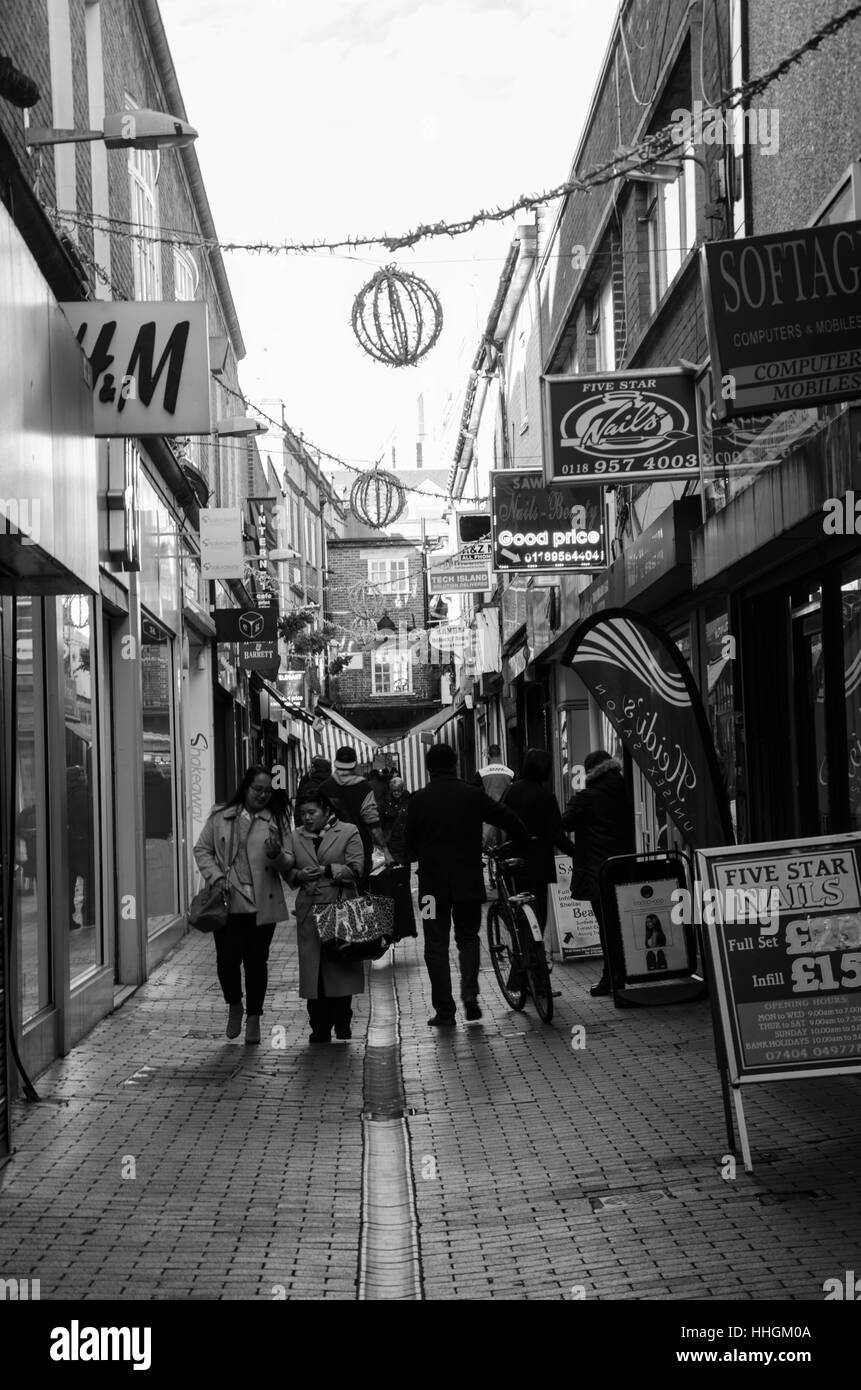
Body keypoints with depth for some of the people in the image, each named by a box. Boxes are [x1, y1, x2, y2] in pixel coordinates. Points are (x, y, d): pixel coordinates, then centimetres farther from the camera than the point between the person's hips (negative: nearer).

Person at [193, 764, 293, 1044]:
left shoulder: (276, 820, 4)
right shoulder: (221, 816, 5)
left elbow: (288, 862, 2)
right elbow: (202, 850, 9)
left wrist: (276, 855, -21)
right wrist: (216, 877, -6)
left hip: (262, 903, 0)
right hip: (228, 902, 0)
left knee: (256, 961, 7)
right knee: (227, 958, -6)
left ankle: (254, 1018, 23)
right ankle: (234, 1004, 22)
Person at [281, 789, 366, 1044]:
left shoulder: (349, 833, 3)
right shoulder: (296, 836, 14)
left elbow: (355, 870, -5)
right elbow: (286, 868, 10)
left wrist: (327, 870, -14)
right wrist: (298, 875, -11)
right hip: (308, 912, 3)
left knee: (341, 970, 0)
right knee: (312, 971, 1)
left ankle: (342, 1027, 11)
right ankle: (320, 1030, 8)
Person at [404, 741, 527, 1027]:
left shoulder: (419, 800, -5)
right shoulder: (473, 795, -2)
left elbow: (409, 844, -2)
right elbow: (509, 819, 0)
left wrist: (409, 858, 19)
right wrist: (525, 839, 19)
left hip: (433, 882, -1)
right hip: (469, 881, 1)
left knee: (436, 945, 5)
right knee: (468, 937, 17)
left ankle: (444, 1011, 3)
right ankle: (470, 993, -3)